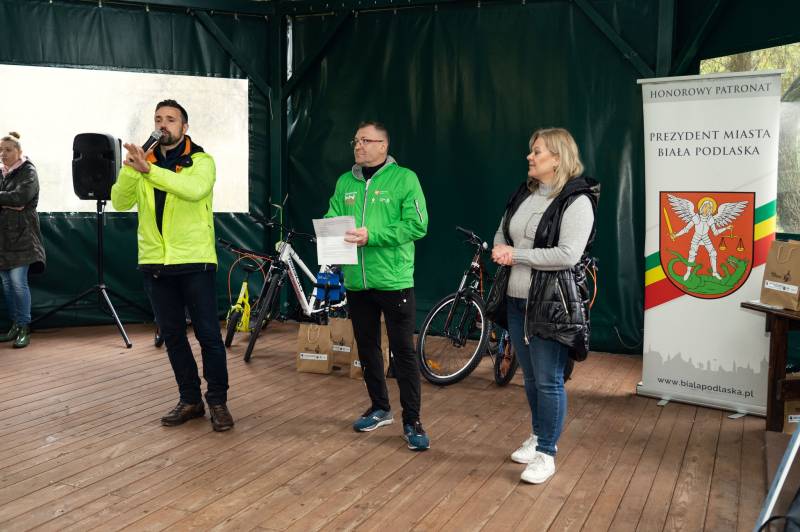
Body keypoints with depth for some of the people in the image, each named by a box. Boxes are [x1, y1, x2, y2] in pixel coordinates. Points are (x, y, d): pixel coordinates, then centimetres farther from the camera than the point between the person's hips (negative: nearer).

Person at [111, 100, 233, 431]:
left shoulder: (201, 161, -2)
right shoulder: (143, 162, 10)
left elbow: (195, 189, -24)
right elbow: (120, 203, -1)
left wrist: (149, 169, -30)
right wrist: (130, 168, -17)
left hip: (195, 261, -4)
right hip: (154, 263, 5)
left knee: (208, 334, -1)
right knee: (172, 335, 11)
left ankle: (217, 401, 12)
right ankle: (190, 399, 23)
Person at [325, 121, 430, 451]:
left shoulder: (404, 178, -5)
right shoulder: (345, 182, 11)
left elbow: (417, 225, -14)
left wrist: (371, 235, -22)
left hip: (394, 281, -5)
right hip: (356, 282, 6)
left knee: (403, 351, 0)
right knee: (367, 349, 15)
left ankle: (411, 421, 11)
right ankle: (380, 409, 32)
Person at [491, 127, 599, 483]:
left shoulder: (577, 200, -13)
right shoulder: (524, 193, 10)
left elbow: (567, 255, -23)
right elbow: (502, 231, 20)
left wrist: (517, 255, -16)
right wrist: (500, 248, -4)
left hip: (551, 304, -7)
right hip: (517, 300, 8)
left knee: (548, 381, 0)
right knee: (530, 377, 18)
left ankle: (547, 453, 13)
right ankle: (538, 436, 35)